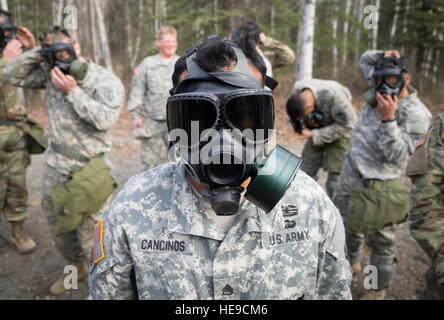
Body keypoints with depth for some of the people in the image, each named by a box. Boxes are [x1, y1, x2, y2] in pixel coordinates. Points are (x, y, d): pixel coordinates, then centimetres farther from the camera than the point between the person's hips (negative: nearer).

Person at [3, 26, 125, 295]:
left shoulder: (107, 82, -13)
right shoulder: (50, 74, 3)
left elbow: (105, 119, -24)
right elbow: (12, 76, 8)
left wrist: (73, 91, -22)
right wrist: (38, 52, -2)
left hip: (86, 169, -6)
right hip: (55, 165, 6)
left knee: (89, 229, 2)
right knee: (58, 223, 20)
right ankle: (76, 269, 43)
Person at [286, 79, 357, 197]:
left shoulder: (333, 95, -34)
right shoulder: (296, 91, -18)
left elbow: (347, 125, -27)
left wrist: (314, 135, -29)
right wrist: (306, 123, -20)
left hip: (340, 133, -5)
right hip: (318, 129, 5)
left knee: (335, 179, -9)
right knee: (306, 173, 2)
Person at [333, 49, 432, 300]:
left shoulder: (416, 114, -17)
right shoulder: (381, 92, 1)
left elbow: (396, 155, -22)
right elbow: (365, 61, 18)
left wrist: (388, 119, -29)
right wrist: (383, 56, -2)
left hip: (377, 188, -7)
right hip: (351, 175, 7)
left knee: (381, 241, 8)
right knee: (348, 225, 24)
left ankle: (379, 289, 28)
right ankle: (352, 263, 49)